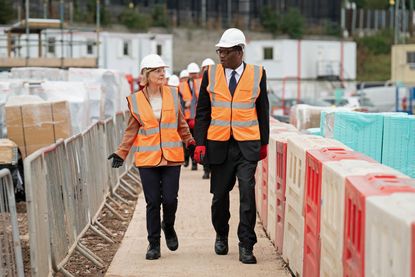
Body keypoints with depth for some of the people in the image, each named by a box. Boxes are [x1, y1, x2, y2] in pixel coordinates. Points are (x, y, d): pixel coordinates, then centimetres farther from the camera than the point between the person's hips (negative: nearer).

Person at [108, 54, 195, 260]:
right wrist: (121, 153, 3)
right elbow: (132, 130, 8)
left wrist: (190, 143, 19)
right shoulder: (135, 100, 1)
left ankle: (168, 227, 27)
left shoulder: (172, 94, 5)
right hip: (147, 158, -1)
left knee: (170, 199, -4)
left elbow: (181, 123, 16)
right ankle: (154, 243, 13)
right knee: (152, 202, -1)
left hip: (171, 156, 1)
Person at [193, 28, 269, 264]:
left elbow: (263, 110, 10)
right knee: (220, 195, 9)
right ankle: (221, 236, 32)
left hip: (247, 145, -1)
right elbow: (202, 112, 7)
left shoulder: (257, 74, 2)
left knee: (247, 193, -9)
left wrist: (264, 142, 12)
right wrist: (200, 143, 0)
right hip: (218, 145, 1)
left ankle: (246, 245, 1)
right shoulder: (211, 74, 4)